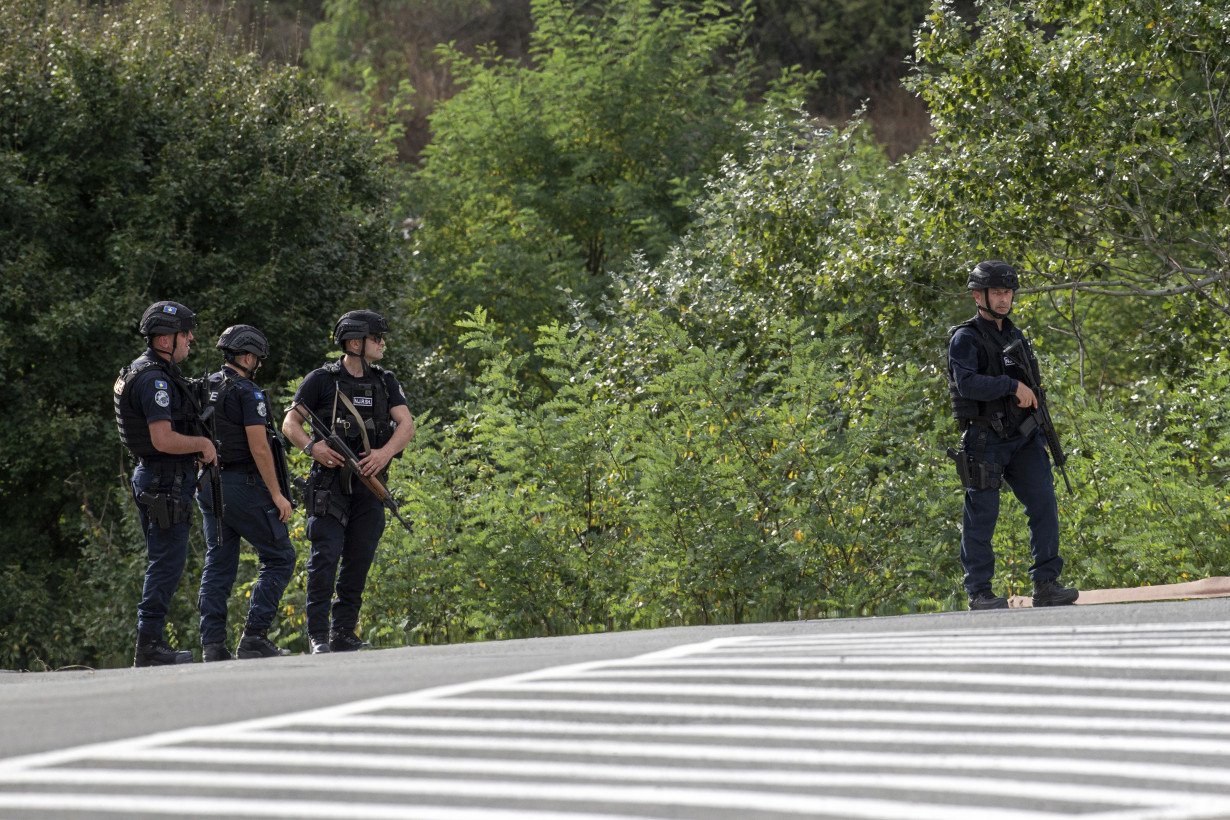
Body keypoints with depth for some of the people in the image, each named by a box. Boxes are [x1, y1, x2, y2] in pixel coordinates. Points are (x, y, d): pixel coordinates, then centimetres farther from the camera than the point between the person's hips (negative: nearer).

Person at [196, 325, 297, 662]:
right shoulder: (247, 393, -13)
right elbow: (259, 447, -17)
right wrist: (277, 494, -14)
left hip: (208, 486, 8)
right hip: (243, 484, -8)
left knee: (218, 564, 10)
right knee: (279, 558, 1)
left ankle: (213, 645, 3)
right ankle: (254, 637, -7)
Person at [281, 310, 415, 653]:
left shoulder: (385, 382, 11)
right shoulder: (322, 380, -1)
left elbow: (406, 424, 3)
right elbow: (291, 423, 0)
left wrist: (386, 451, -17)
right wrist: (312, 447, -20)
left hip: (369, 482, 5)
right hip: (330, 480, -5)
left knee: (359, 560, 6)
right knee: (326, 555, -11)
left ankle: (344, 633, 13)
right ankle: (319, 636, -11)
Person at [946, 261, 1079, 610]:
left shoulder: (1016, 336, 17)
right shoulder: (965, 339, -6)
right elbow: (967, 383, -23)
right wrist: (1013, 385, -24)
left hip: (1023, 438, 6)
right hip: (985, 441, -6)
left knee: (1044, 505, -4)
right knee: (981, 516, -3)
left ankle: (1045, 585, -3)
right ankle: (979, 593, 3)